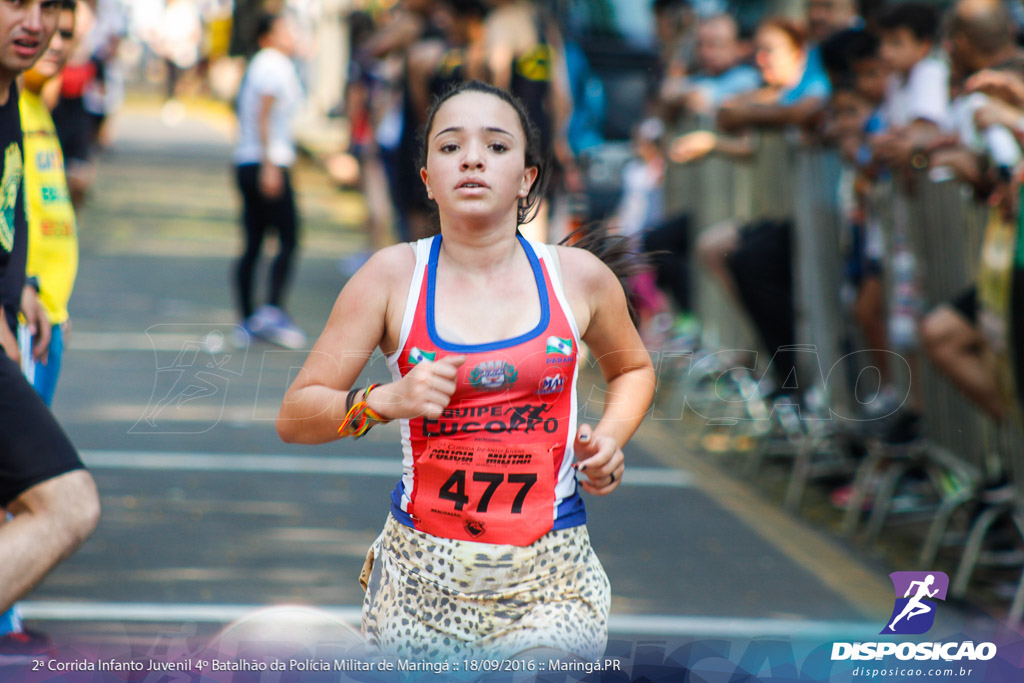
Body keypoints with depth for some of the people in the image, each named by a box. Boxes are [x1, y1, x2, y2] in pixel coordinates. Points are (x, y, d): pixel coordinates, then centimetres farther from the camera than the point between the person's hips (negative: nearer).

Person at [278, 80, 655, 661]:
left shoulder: (578, 278, 3)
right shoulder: (393, 277, -1)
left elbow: (634, 369, 24)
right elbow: (294, 418, 0)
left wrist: (610, 439, 4)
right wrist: (385, 401, -18)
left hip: (551, 580, 0)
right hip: (422, 568, 0)